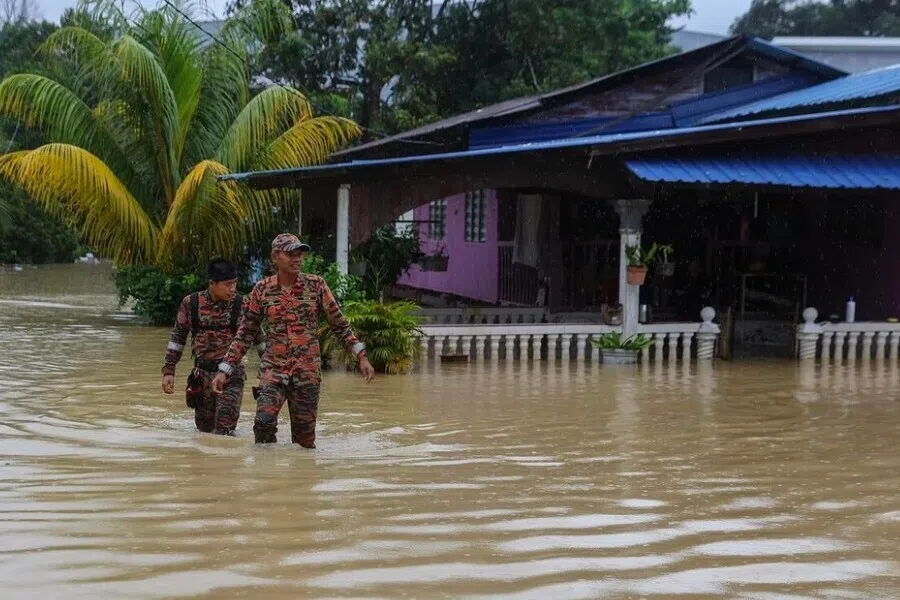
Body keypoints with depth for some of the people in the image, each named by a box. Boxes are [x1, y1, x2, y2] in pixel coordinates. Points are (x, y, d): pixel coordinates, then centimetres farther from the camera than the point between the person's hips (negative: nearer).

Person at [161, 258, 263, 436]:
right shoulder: (191, 303, -3)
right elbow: (177, 337, 7)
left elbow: (258, 337, 4)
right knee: (204, 428, 13)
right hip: (203, 373, 2)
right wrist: (169, 371, 4)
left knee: (224, 432, -11)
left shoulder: (241, 305, -6)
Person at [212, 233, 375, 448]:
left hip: (308, 371, 0)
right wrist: (225, 370, 2)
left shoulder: (316, 285, 0)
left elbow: (339, 324, 7)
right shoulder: (262, 290, 1)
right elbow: (245, 333, 6)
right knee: (264, 422, -22)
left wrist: (361, 356, 1)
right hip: (273, 368, 0)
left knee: (305, 440, 1)